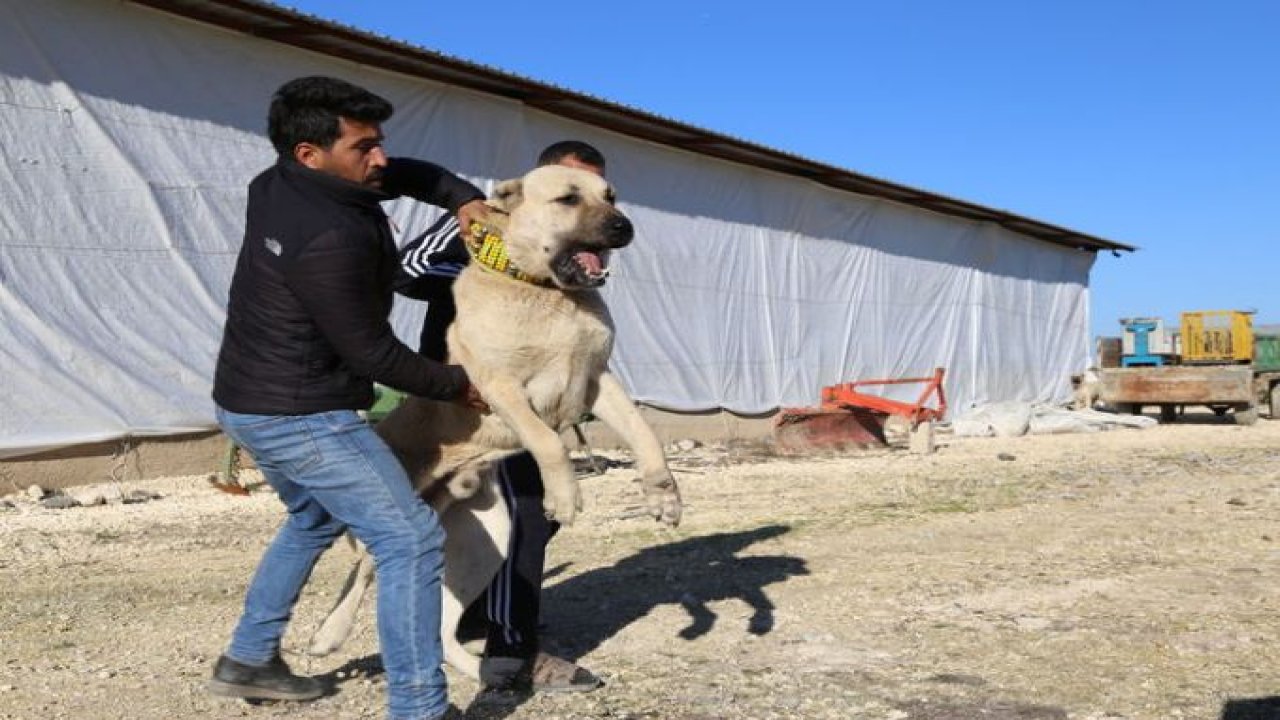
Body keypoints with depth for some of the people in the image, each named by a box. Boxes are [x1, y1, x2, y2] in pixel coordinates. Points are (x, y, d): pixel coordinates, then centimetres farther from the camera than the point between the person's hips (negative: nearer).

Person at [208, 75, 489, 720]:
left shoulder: (275, 185, 2)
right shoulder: (329, 239, -27)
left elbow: (406, 175, 14)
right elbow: (371, 351, -19)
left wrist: (464, 198, -3)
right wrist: (454, 384, -5)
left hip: (251, 402, 11)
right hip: (302, 417, -10)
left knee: (315, 520, 31)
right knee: (411, 541, -9)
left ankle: (247, 660, 40)